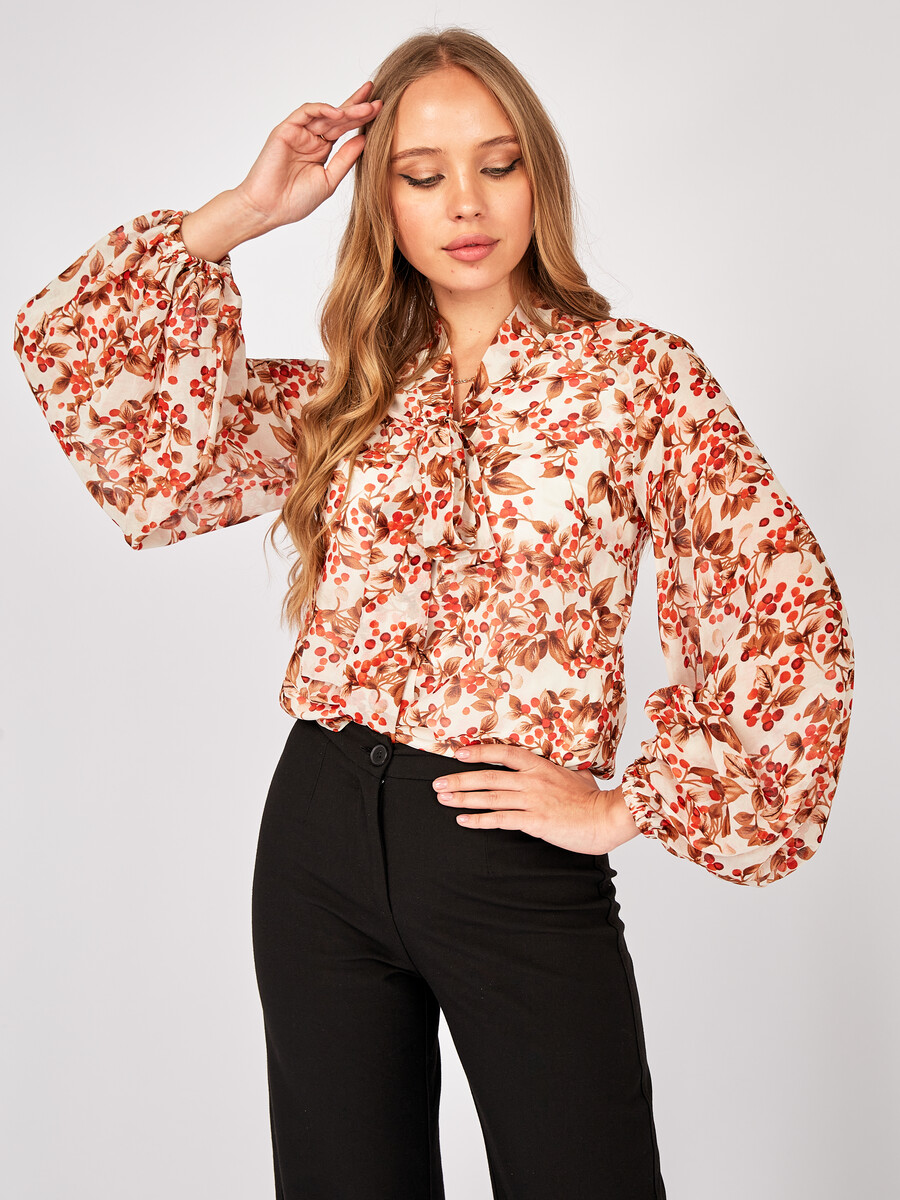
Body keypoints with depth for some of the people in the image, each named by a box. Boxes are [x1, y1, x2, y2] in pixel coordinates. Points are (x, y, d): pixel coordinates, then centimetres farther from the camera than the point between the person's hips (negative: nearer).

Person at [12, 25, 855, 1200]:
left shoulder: (641, 377, -2)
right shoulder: (339, 399, 8)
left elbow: (789, 611, -8)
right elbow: (73, 356, 2)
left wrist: (632, 806, -8)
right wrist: (242, 212, 0)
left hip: (520, 858, -3)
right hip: (318, 836, 4)